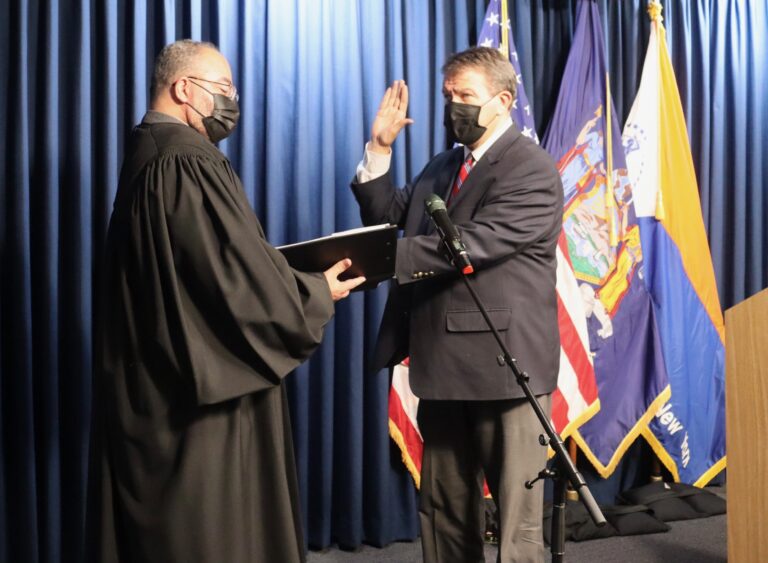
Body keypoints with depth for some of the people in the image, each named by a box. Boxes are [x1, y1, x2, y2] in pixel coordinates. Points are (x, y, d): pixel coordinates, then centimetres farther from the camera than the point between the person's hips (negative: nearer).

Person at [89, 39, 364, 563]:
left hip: (154, 379, 10)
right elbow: (239, 275, -22)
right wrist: (318, 294, -6)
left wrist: (296, 277, 12)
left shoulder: (147, 153, 12)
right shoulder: (189, 164, -19)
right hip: (205, 385, -10)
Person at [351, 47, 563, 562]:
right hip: (443, 361, 8)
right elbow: (387, 216, 13)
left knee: (517, 511, 1)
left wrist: (386, 258, -30)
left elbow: (475, 243, -23)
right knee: (444, 506, 17)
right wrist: (380, 149, 2)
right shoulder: (443, 166, 16)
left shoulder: (532, 169, -11)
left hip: (503, 361, -8)